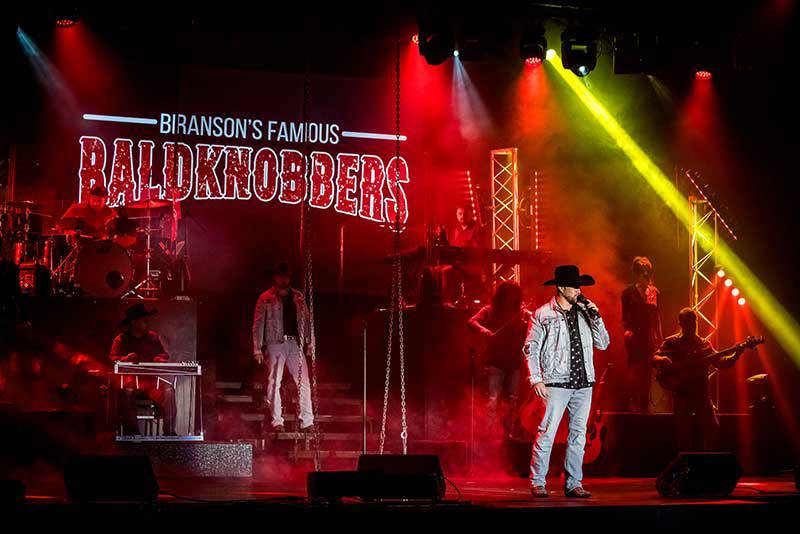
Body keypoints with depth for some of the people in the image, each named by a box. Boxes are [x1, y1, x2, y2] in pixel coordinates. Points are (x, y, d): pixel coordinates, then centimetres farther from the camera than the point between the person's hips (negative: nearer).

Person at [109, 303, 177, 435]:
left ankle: (169, 431, -22)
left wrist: (159, 359, -7)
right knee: (128, 391, -37)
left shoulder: (153, 337, 16)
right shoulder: (121, 339, 8)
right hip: (130, 378, -2)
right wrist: (125, 359, -19)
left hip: (152, 378, 3)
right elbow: (113, 358, 2)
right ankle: (132, 431, -30)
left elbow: (164, 354, 18)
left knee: (168, 390, -27)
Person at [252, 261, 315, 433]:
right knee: (274, 382, -4)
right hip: (275, 343, -3)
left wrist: (309, 343, 9)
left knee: (304, 382, -4)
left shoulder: (298, 297, 16)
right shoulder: (266, 299, 4)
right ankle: (276, 421, 0)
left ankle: (307, 422, -3)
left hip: (295, 343, 3)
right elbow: (258, 324, 1)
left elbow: (306, 320, 18)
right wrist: (258, 349, -6)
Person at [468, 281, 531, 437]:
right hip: (495, 361, -3)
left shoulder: (523, 314, 7)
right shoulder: (490, 311, 3)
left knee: (512, 399, 8)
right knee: (492, 398, -11)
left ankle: (508, 430, 21)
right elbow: (472, 322, -10)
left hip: (514, 362, 3)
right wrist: (484, 331, -29)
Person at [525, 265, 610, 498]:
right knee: (547, 432, -11)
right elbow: (531, 348, 0)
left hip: (583, 383, 5)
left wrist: (595, 317, 2)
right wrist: (536, 379, -9)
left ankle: (573, 483, 12)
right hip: (557, 383, -5)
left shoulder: (584, 313, 15)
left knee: (578, 434, 6)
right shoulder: (543, 315, 2)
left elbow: (603, 344, 12)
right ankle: (537, 483, -4)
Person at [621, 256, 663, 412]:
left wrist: (659, 337, 11)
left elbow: (656, 316, 14)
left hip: (650, 336, 4)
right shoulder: (628, 292, 0)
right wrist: (627, 330, -17)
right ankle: (633, 403, -7)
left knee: (647, 370, 4)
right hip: (635, 335, -4)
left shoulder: (654, 291, 10)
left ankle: (644, 404, 10)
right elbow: (624, 316, 0)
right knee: (635, 369, -10)